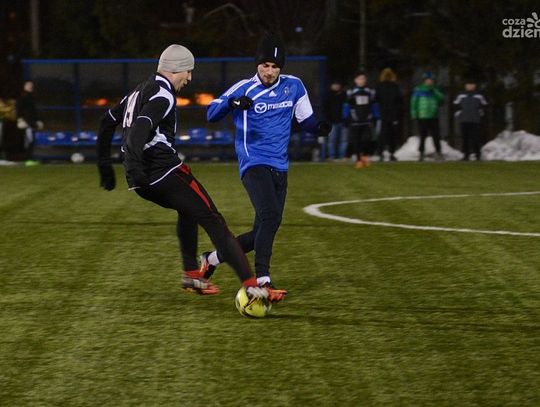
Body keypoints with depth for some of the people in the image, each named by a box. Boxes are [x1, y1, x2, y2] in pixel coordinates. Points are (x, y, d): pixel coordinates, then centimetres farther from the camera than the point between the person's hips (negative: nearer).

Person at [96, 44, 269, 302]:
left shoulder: (140, 91, 19)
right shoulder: (163, 95, -10)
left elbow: (107, 122, 27)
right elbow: (140, 129, -27)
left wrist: (105, 165, 32)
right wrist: (136, 167, -39)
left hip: (141, 181, 9)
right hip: (165, 172, -9)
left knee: (187, 210, 34)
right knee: (214, 222, -8)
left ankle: (191, 274, 31)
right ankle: (250, 285, -18)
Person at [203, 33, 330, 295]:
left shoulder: (294, 87, 7)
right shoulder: (244, 88, -5)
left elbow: (305, 120, 15)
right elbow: (211, 113, -7)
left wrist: (319, 127, -8)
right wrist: (232, 103, -28)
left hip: (279, 168, 6)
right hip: (253, 164, -6)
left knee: (263, 232, 7)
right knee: (270, 216, -27)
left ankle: (211, 260, 26)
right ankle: (262, 281, -29)